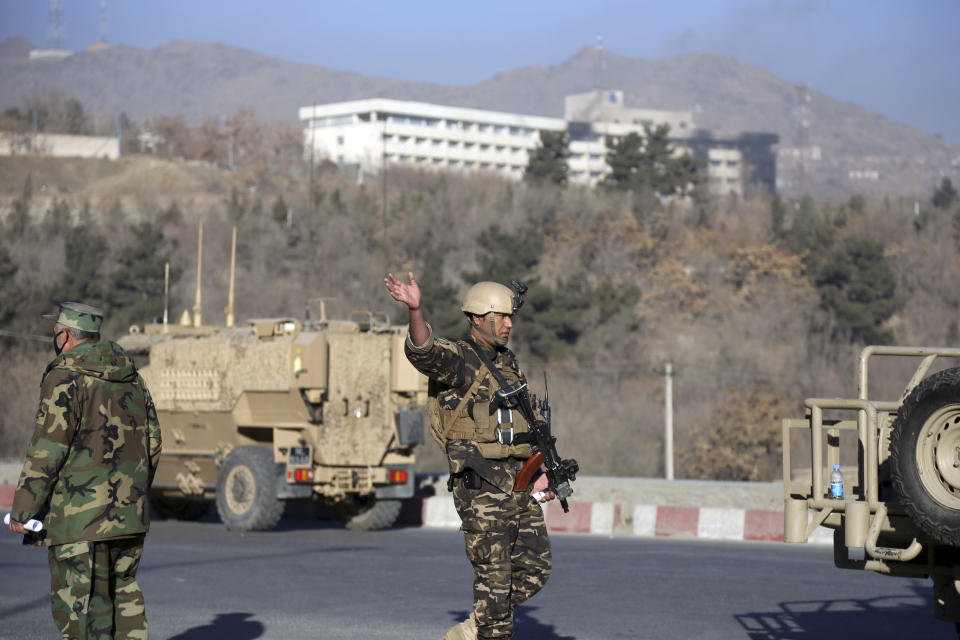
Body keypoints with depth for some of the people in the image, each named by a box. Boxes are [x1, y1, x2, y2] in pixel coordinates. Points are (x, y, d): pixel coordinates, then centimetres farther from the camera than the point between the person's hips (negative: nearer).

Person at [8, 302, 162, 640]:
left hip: (82, 515, -8)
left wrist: (22, 508, -11)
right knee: (123, 593, 16)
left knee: (80, 602, -4)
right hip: (130, 514, 8)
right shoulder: (131, 377, 13)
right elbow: (152, 442, 17)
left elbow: (47, 449, -15)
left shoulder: (65, 377, -10)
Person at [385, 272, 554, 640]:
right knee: (494, 576, -5)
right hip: (481, 485, -8)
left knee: (533, 573, 9)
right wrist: (415, 310, -50)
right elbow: (424, 351, -31)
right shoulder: (457, 359, -8)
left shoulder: (507, 363, 17)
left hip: (519, 481, 8)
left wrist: (541, 471, 16)